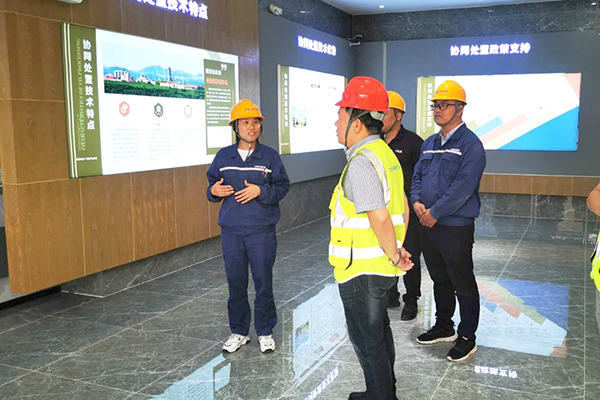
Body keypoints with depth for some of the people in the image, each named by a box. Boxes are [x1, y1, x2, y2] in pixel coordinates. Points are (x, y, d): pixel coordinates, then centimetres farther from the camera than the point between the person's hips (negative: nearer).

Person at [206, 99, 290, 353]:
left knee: (263, 282, 5)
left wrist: (261, 191, -17)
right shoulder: (223, 156, 6)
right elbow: (212, 183, 13)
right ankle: (239, 332, 26)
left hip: (262, 230, -2)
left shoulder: (269, 156, -1)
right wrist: (213, 191, -10)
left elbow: (283, 187, -1)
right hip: (231, 230, 2)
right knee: (235, 282, 10)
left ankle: (265, 332, 23)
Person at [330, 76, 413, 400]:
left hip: (361, 270, -10)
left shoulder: (361, 162, -23)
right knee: (379, 332, 24)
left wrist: (395, 256, -16)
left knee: (367, 342, 7)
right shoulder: (383, 152, 9)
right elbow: (402, 206, 14)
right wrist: (398, 250, 14)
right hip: (381, 267, 10)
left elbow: (379, 218, -29)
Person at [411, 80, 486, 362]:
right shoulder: (429, 143, 13)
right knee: (439, 279, 19)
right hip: (429, 225, 8)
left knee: (463, 285, 4)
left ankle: (467, 338, 18)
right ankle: (443, 327, 35)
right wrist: (416, 201, -5)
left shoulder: (470, 144, -12)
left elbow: (462, 187, -20)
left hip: (456, 227, -7)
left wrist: (434, 213, -18)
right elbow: (417, 175, 15)